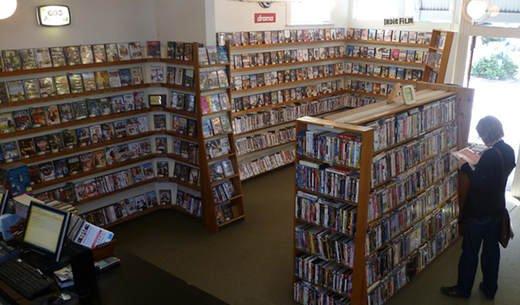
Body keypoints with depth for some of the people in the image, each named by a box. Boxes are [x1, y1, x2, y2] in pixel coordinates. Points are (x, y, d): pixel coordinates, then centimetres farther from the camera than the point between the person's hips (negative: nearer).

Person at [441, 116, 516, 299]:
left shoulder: (490, 155, -27)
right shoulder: (509, 151, 0)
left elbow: (478, 184, -27)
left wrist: (467, 168, -15)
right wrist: (477, 166, 11)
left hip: (479, 212, -8)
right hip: (497, 209, 8)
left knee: (470, 251, 8)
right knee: (492, 249, 19)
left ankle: (463, 289, 23)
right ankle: (490, 289, 34)